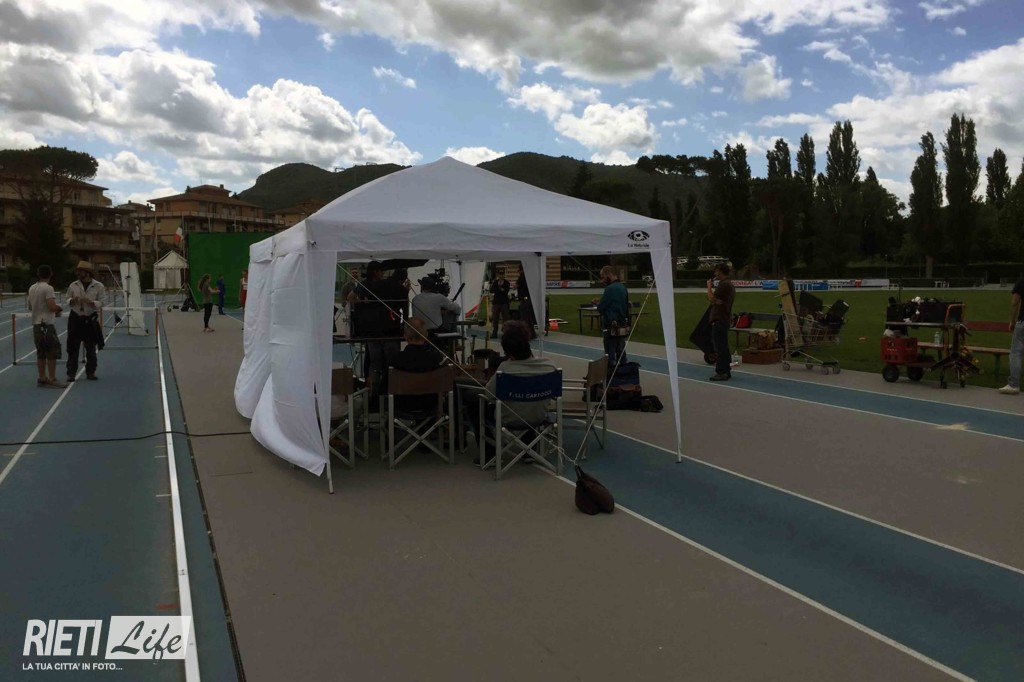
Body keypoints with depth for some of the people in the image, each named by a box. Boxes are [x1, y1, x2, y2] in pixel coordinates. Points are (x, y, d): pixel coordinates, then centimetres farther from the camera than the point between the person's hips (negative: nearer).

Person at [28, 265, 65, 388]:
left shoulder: (31, 288, 12)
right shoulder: (48, 288, -13)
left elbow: (30, 307, 20)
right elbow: (52, 307, -21)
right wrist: (59, 308, -1)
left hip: (36, 324, 8)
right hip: (46, 325, -8)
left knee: (41, 353, 12)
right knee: (53, 352, -4)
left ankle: (42, 378, 16)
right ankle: (52, 379, -4)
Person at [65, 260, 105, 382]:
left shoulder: (98, 286, -3)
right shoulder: (73, 285, 2)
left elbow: (100, 304, -5)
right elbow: (68, 301, 9)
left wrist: (89, 302, -22)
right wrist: (72, 301, -14)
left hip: (90, 320, -1)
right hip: (75, 319, 1)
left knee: (91, 349, 7)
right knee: (73, 347, 1)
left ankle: (90, 373, 18)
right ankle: (71, 373, 7)